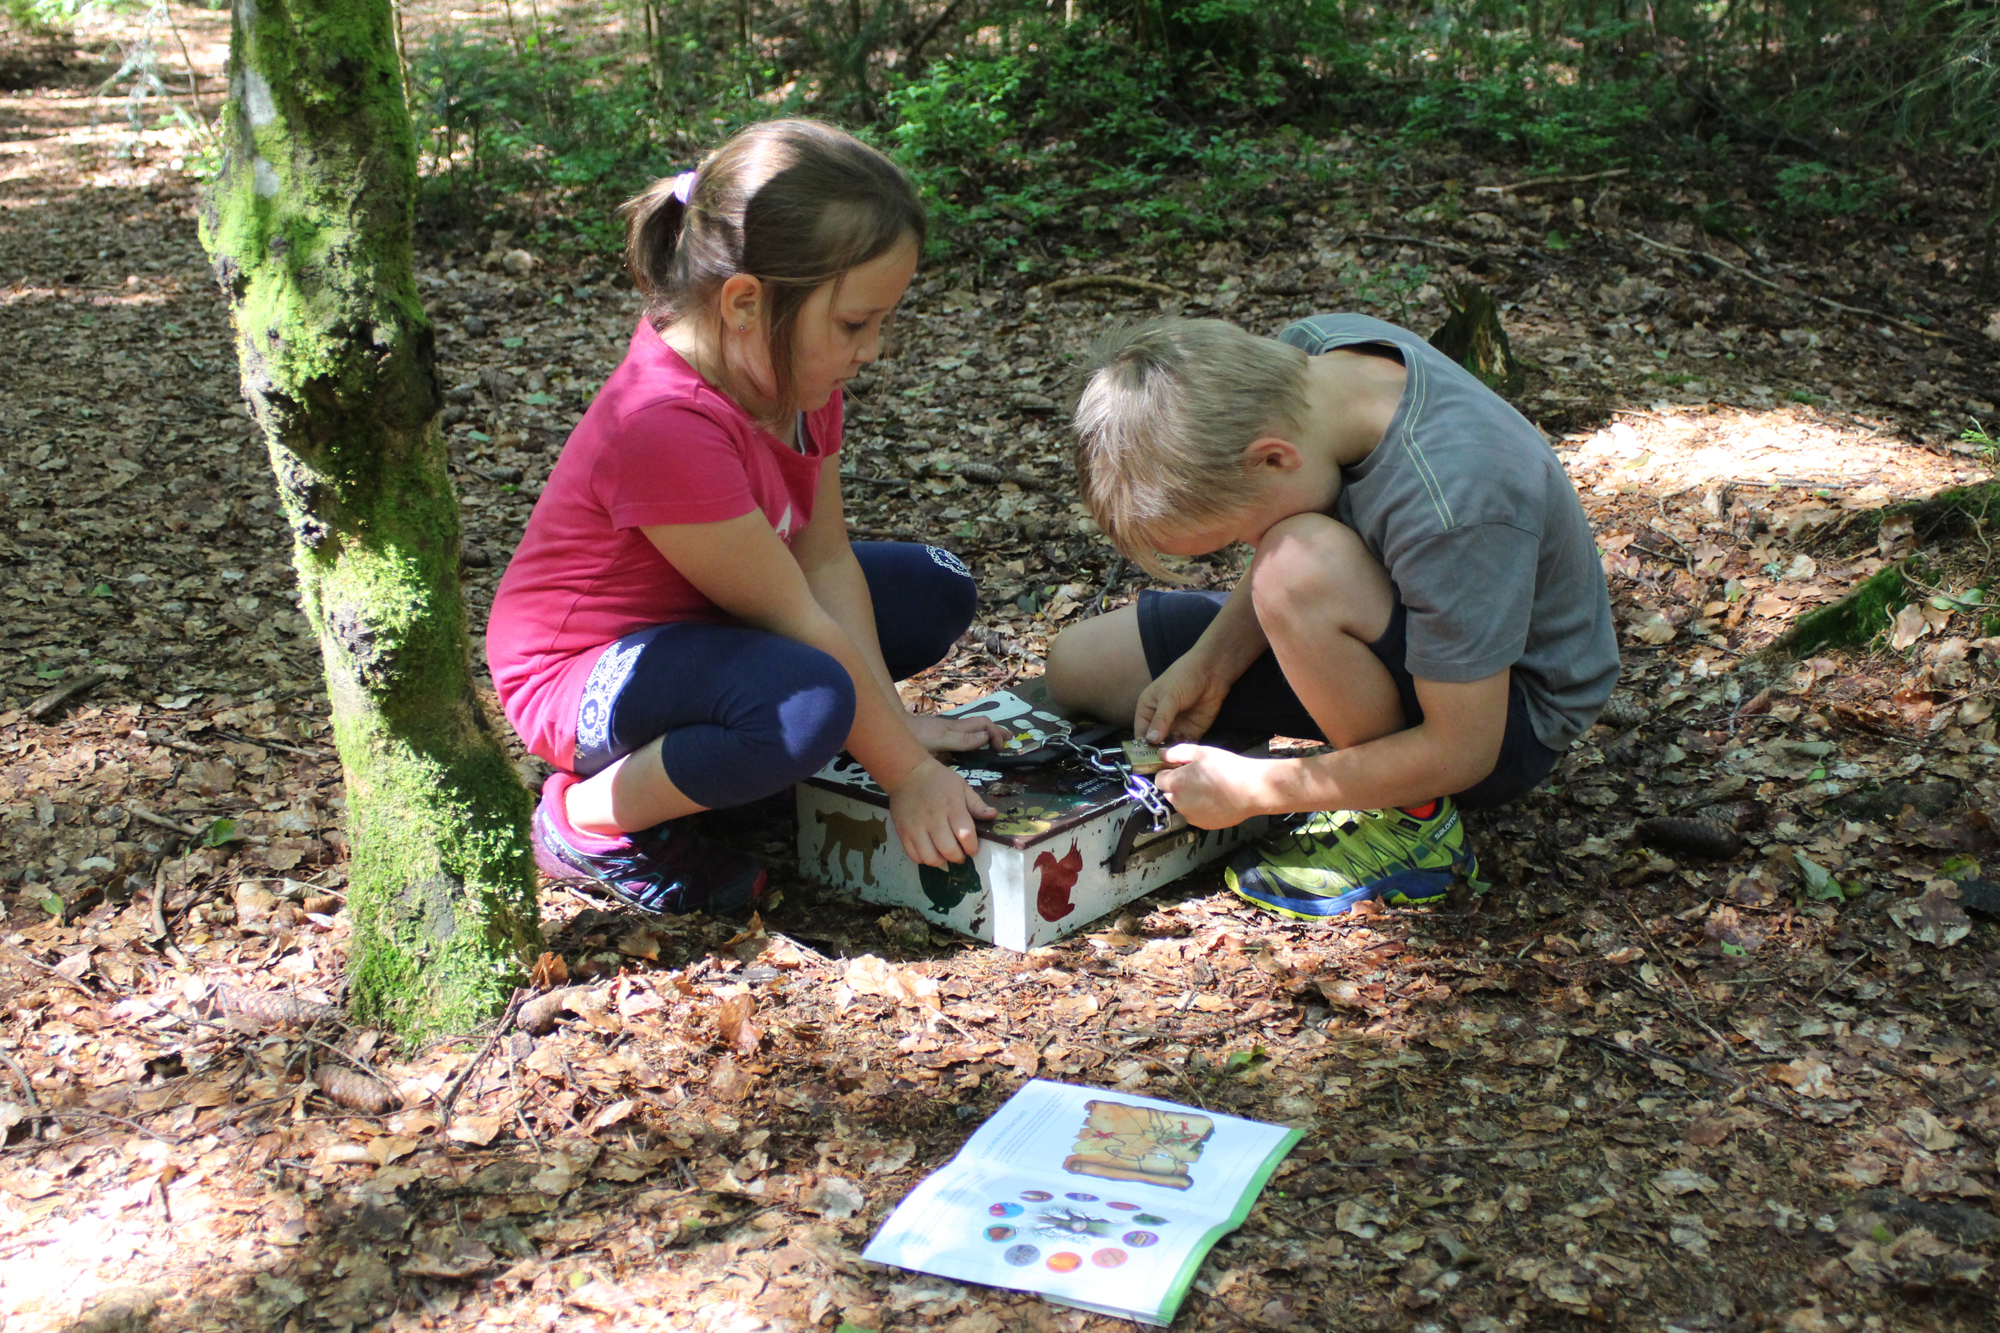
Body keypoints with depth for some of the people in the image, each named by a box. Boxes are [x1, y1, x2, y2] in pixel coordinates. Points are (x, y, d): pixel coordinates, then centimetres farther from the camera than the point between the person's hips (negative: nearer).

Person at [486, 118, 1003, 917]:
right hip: (580, 674, -10)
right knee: (806, 704, -38)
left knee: (935, 592, 7)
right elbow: (797, 622, -29)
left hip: (704, 630, 10)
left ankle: (713, 756, 7)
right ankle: (587, 818, -11)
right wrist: (906, 773, -22)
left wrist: (893, 723, -14)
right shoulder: (667, 425, -33)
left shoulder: (794, 369, -5)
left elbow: (827, 561, -7)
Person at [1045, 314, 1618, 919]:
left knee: (1303, 567, -37)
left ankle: (1410, 819, -14)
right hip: (1400, 628, 8)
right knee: (1078, 666, 2)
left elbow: (1462, 752, -29)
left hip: (1505, 712, -8)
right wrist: (1209, 663, -12)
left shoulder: (1453, 508, -38)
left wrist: (1253, 788, -23)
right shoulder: (1306, 351, -16)